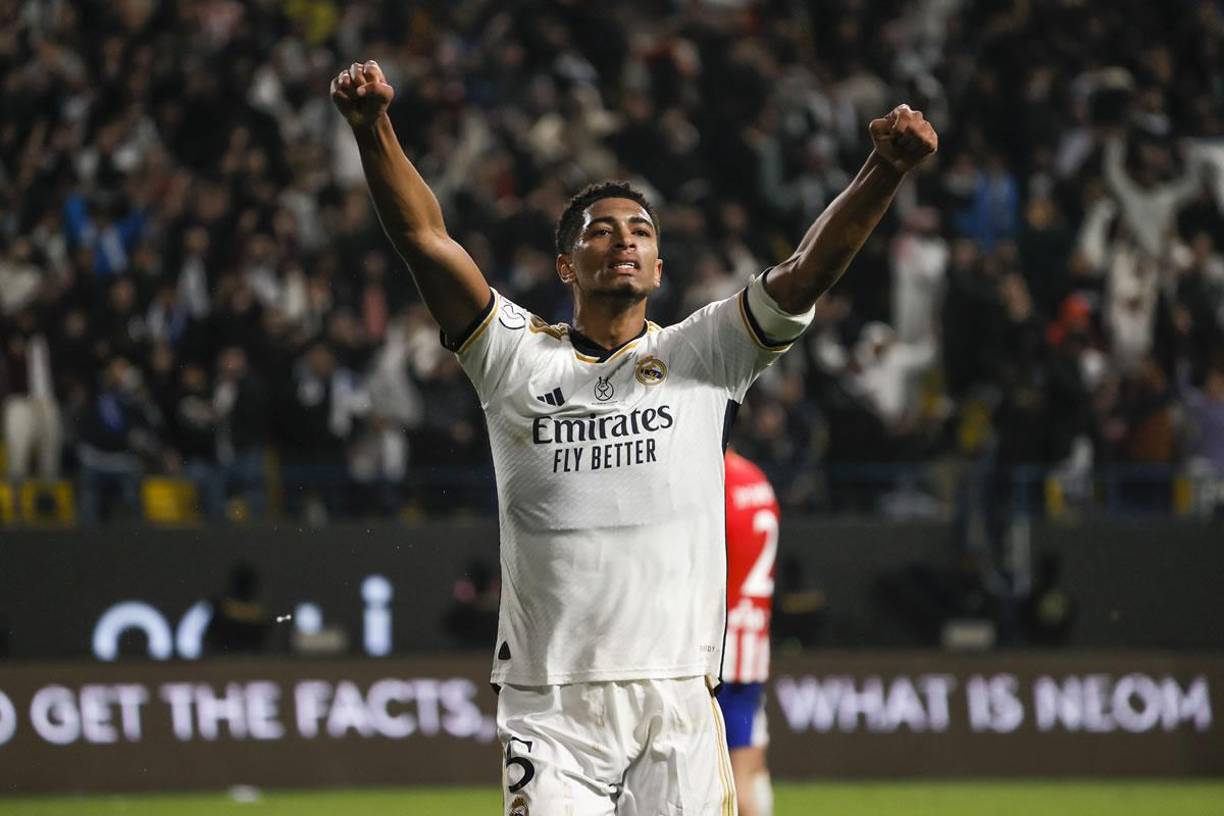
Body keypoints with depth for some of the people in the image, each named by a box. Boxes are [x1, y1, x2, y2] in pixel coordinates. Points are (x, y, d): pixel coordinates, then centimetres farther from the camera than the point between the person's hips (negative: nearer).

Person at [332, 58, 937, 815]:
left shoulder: (701, 356, 11)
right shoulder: (518, 356, 9)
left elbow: (809, 270, -1)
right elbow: (425, 237, -1)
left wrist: (886, 171, -17)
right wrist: (374, 128, -17)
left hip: (679, 703, 1)